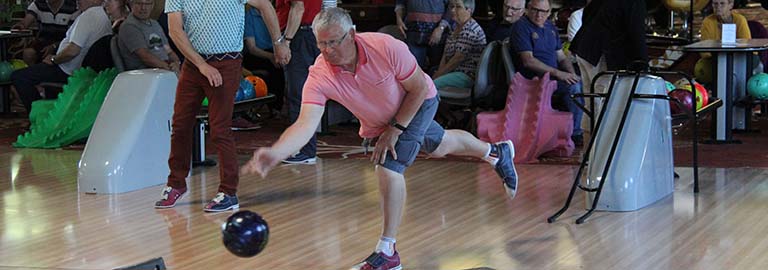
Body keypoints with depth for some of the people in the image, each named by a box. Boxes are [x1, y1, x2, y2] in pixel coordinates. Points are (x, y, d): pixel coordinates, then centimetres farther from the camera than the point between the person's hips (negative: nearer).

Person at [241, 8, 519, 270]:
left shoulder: (386, 47, -38)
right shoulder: (319, 77, -33)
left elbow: (419, 88, -23)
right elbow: (306, 124, -44)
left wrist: (395, 130, -24)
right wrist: (274, 154, -62)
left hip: (419, 103, -4)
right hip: (378, 123, 4)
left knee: (389, 168, -20)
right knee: (440, 145, 26)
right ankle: (497, 152, 57)